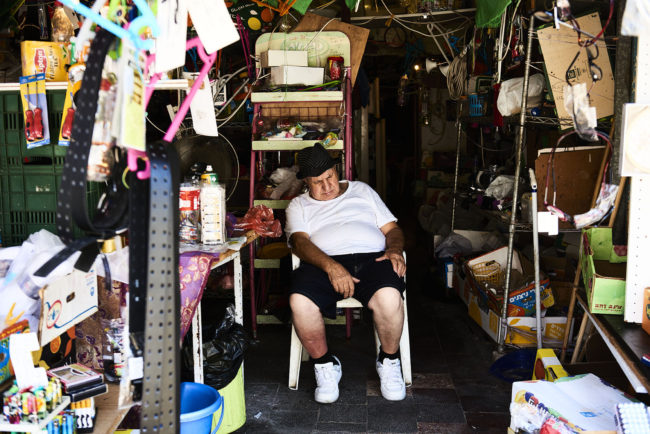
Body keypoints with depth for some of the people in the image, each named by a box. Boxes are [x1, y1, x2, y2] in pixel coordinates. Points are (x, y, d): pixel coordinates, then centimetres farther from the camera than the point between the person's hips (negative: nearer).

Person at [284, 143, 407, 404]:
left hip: (371, 257, 1)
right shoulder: (298, 205, 22)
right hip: (323, 263, 0)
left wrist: (394, 249, -3)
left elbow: (392, 228, 23)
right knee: (300, 302, -33)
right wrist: (331, 266, -18)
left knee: (388, 296, -34)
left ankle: (388, 361, -3)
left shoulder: (361, 191, 28)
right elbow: (299, 242, 2)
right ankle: (325, 364, -5)